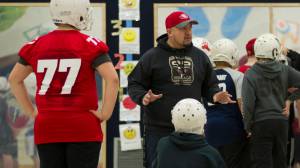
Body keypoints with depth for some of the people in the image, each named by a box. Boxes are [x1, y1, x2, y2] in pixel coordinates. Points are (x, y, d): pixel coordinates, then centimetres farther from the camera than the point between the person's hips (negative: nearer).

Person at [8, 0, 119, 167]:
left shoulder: (36, 45, 7)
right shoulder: (91, 45, -6)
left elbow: (15, 79, 16)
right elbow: (113, 80, -14)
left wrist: (31, 111, 16)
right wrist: (105, 113, -5)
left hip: (47, 128, 3)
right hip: (83, 128, -3)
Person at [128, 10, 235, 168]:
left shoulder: (200, 56, 12)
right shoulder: (152, 57, 0)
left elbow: (209, 85, 20)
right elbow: (134, 84, 2)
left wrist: (215, 95, -2)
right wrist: (143, 97, -19)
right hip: (158, 130, -4)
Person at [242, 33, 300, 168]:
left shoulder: (251, 74, -8)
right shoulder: (284, 70, 2)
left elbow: (248, 104, -13)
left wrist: (248, 126, -3)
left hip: (261, 123, -4)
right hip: (282, 121, 4)